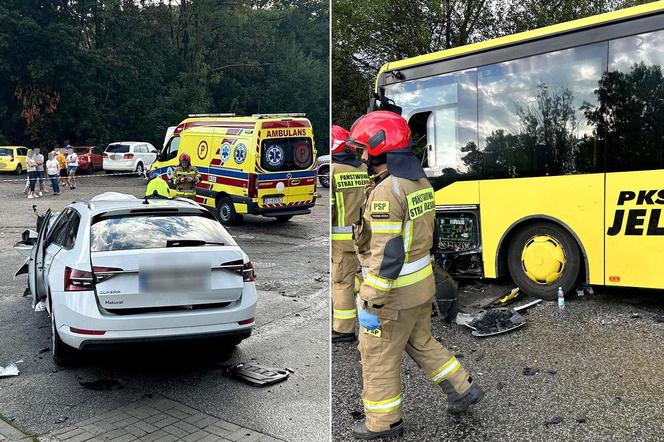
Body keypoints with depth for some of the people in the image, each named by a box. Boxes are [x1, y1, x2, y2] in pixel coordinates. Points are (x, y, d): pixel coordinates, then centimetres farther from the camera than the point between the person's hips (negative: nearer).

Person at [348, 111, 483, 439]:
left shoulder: (386, 191, -23)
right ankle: (462, 389, 34)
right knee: (421, 343, 27)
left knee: (378, 357, 9)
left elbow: (387, 256, -26)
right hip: (422, 286, 9)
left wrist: (370, 304, -21)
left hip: (394, 292, -9)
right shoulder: (420, 182, 6)